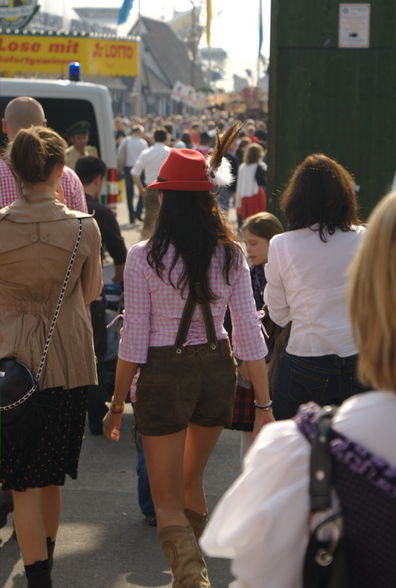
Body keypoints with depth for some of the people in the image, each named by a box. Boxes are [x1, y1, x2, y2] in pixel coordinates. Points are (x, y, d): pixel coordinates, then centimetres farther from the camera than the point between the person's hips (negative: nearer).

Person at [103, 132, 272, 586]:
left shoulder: (144, 257, -12)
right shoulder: (230, 255, -3)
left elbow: (134, 339, -10)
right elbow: (248, 333, -4)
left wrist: (118, 405, 0)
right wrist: (264, 404, 2)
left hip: (163, 377, -4)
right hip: (217, 372, 4)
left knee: (167, 500, 6)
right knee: (191, 481, 26)